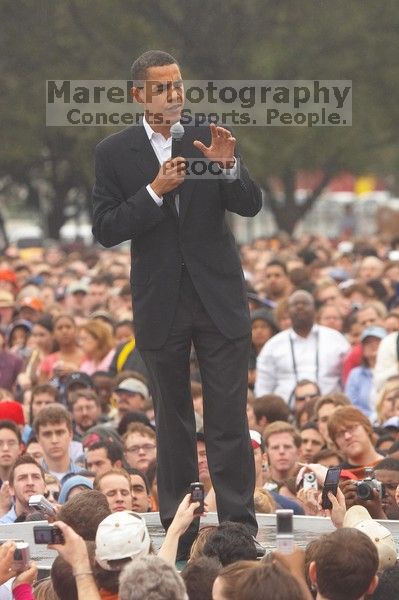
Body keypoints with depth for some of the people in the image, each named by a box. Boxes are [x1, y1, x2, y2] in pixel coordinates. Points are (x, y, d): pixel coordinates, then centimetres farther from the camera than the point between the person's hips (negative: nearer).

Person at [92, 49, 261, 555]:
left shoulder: (209, 139, 3)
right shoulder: (114, 152, 0)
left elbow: (251, 206, -2)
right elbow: (105, 230, -5)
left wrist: (228, 166, -21)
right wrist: (154, 192, -17)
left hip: (219, 300, 0)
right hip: (160, 308, 0)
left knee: (229, 420, -3)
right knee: (173, 423, 8)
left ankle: (239, 528, -2)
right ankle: (180, 531, 13)